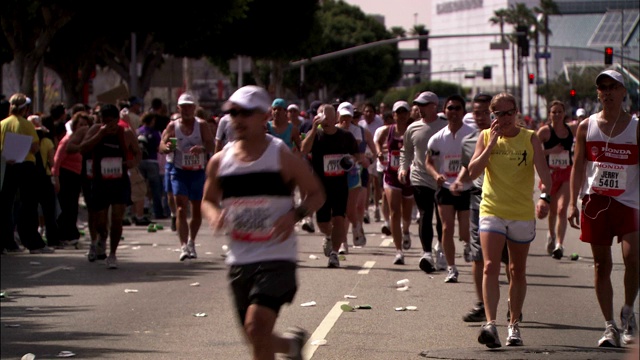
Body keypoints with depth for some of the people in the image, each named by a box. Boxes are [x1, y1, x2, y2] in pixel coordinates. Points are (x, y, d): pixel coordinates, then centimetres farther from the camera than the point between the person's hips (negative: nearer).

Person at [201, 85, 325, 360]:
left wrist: (295, 215, -17)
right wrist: (214, 214, -7)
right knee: (256, 337, 13)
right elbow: (208, 200, 17)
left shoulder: (284, 158, -6)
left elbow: (316, 195, 3)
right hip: (239, 260, 5)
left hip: (277, 257, -5)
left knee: (257, 324, -22)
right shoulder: (220, 161, 4)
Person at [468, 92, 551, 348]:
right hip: (491, 210, -1)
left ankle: (514, 325, 23)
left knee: (518, 271, 11)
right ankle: (490, 324, -24)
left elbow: (544, 173, -12)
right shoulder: (486, 137, 2)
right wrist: (492, 143, -13)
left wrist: (544, 197, -31)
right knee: (490, 267, -16)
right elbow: (473, 172, -7)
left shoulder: (530, 138, -1)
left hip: (522, 213, 1)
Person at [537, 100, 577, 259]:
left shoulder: (572, 129, 3)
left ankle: (559, 244, -20)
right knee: (552, 210, 15)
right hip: (550, 174, -1)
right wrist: (551, 151, -19)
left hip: (567, 174, 1)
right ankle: (551, 235, 43)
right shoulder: (545, 131, -7)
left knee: (562, 209, -14)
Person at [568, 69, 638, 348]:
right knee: (601, 264, 3)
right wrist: (572, 203, 0)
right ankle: (610, 326, 9)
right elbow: (578, 166, 8)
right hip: (595, 201, 2)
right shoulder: (586, 127, 5)